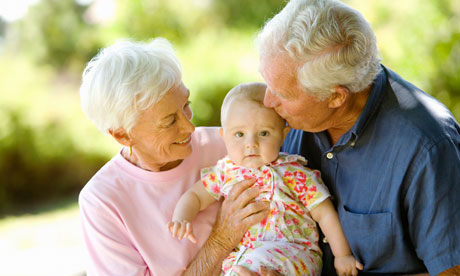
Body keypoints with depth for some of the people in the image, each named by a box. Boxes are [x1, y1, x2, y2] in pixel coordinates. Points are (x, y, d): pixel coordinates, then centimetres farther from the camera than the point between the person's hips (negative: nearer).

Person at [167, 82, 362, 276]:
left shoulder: (296, 175, -5)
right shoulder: (225, 172, 6)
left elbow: (324, 214, 0)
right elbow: (195, 196, 12)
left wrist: (343, 255, -1)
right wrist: (181, 219, -9)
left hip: (293, 254, -5)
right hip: (240, 256, 5)